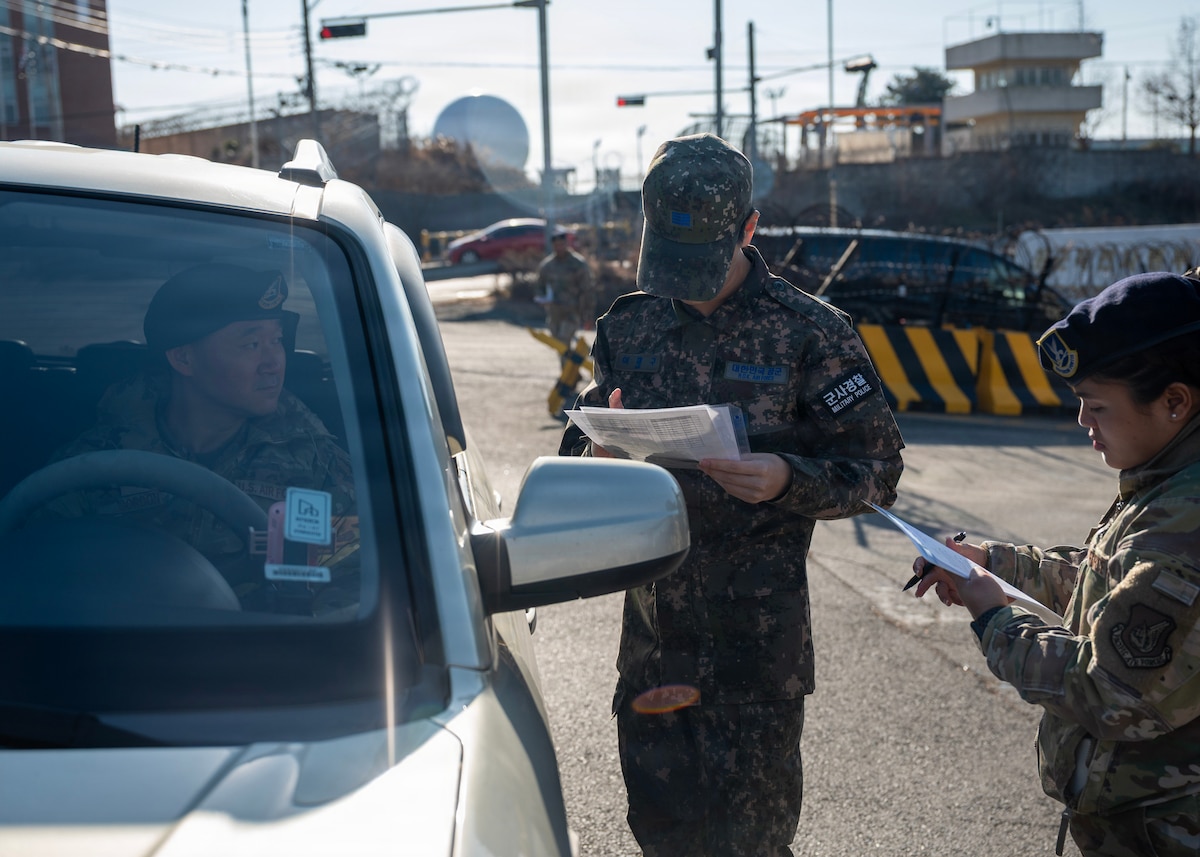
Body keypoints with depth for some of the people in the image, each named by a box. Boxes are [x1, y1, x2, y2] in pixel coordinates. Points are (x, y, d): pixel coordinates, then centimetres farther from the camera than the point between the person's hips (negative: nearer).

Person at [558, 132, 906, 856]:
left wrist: (789, 480, -23)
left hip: (757, 633, -4)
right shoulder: (628, 327, 7)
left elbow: (878, 468, -4)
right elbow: (581, 445, 15)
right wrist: (597, 450, -9)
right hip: (652, 627, 4)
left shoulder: (808, 333, -6)